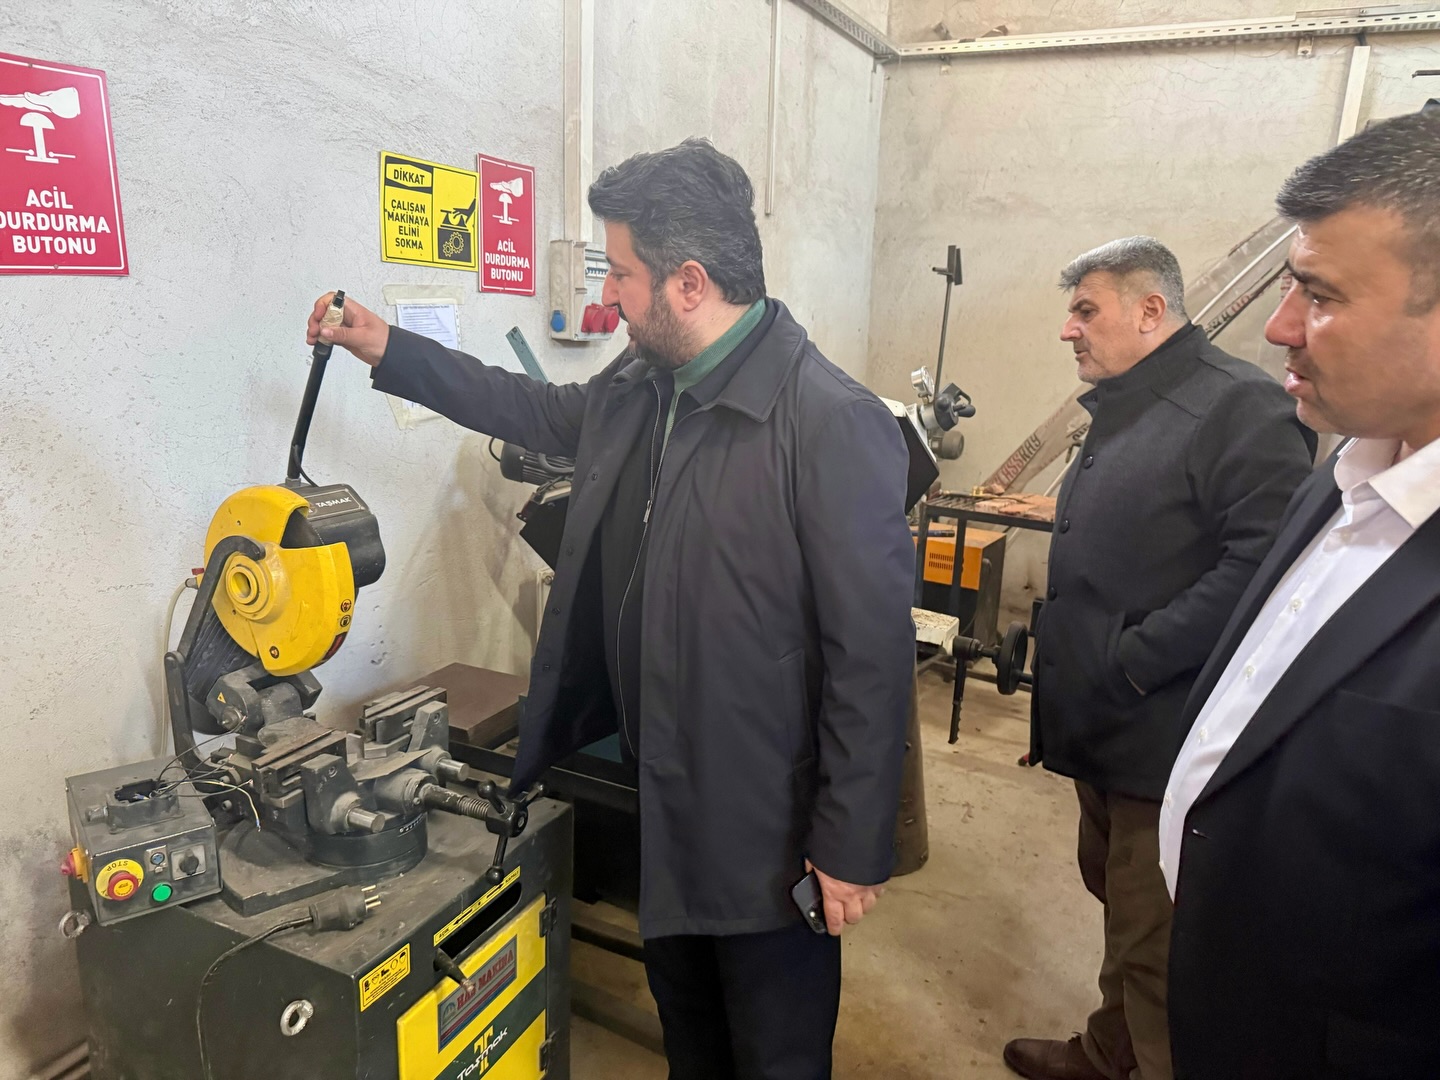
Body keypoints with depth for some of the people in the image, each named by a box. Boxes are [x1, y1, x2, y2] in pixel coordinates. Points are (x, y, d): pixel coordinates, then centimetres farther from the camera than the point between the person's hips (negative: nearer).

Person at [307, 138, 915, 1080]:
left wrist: (854, 848, -17)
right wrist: (388, 349, 19)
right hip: (660, 804, 8)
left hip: (768, 831, -7)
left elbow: (875, 653, -23)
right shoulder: (638, 393, 0)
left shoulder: (833, 424, -24)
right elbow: (542, 412, 21)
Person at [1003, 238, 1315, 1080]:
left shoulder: (1239, 404, -16)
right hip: (1106, 725, 9)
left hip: (1165, 736, -9)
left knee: (1156, 947, 4)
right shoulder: (1124, 412, 15)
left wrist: (1132, 662, -24)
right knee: (1120, 902, 24)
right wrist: (1066, 654, 12)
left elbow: (1264, 564, -27)